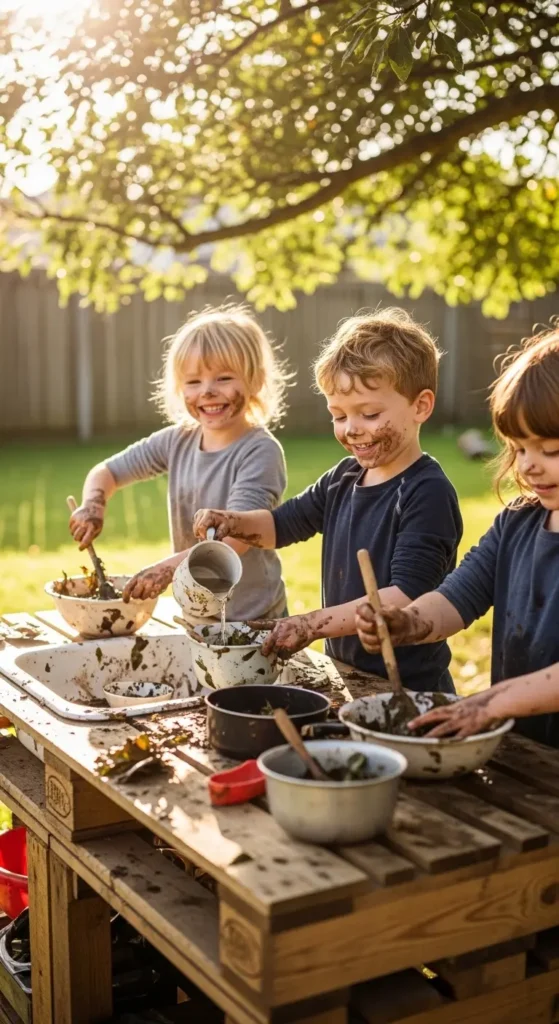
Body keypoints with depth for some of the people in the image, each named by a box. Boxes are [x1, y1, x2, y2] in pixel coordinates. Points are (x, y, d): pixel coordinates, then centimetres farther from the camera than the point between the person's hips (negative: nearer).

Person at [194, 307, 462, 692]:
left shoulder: (427, 494, -16)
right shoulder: (343, 480, 9)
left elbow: (407, 597, -25)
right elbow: (283, 523, 21)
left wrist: (314, 624, -30)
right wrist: (233, 523, 1)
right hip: (344, 673, 7)